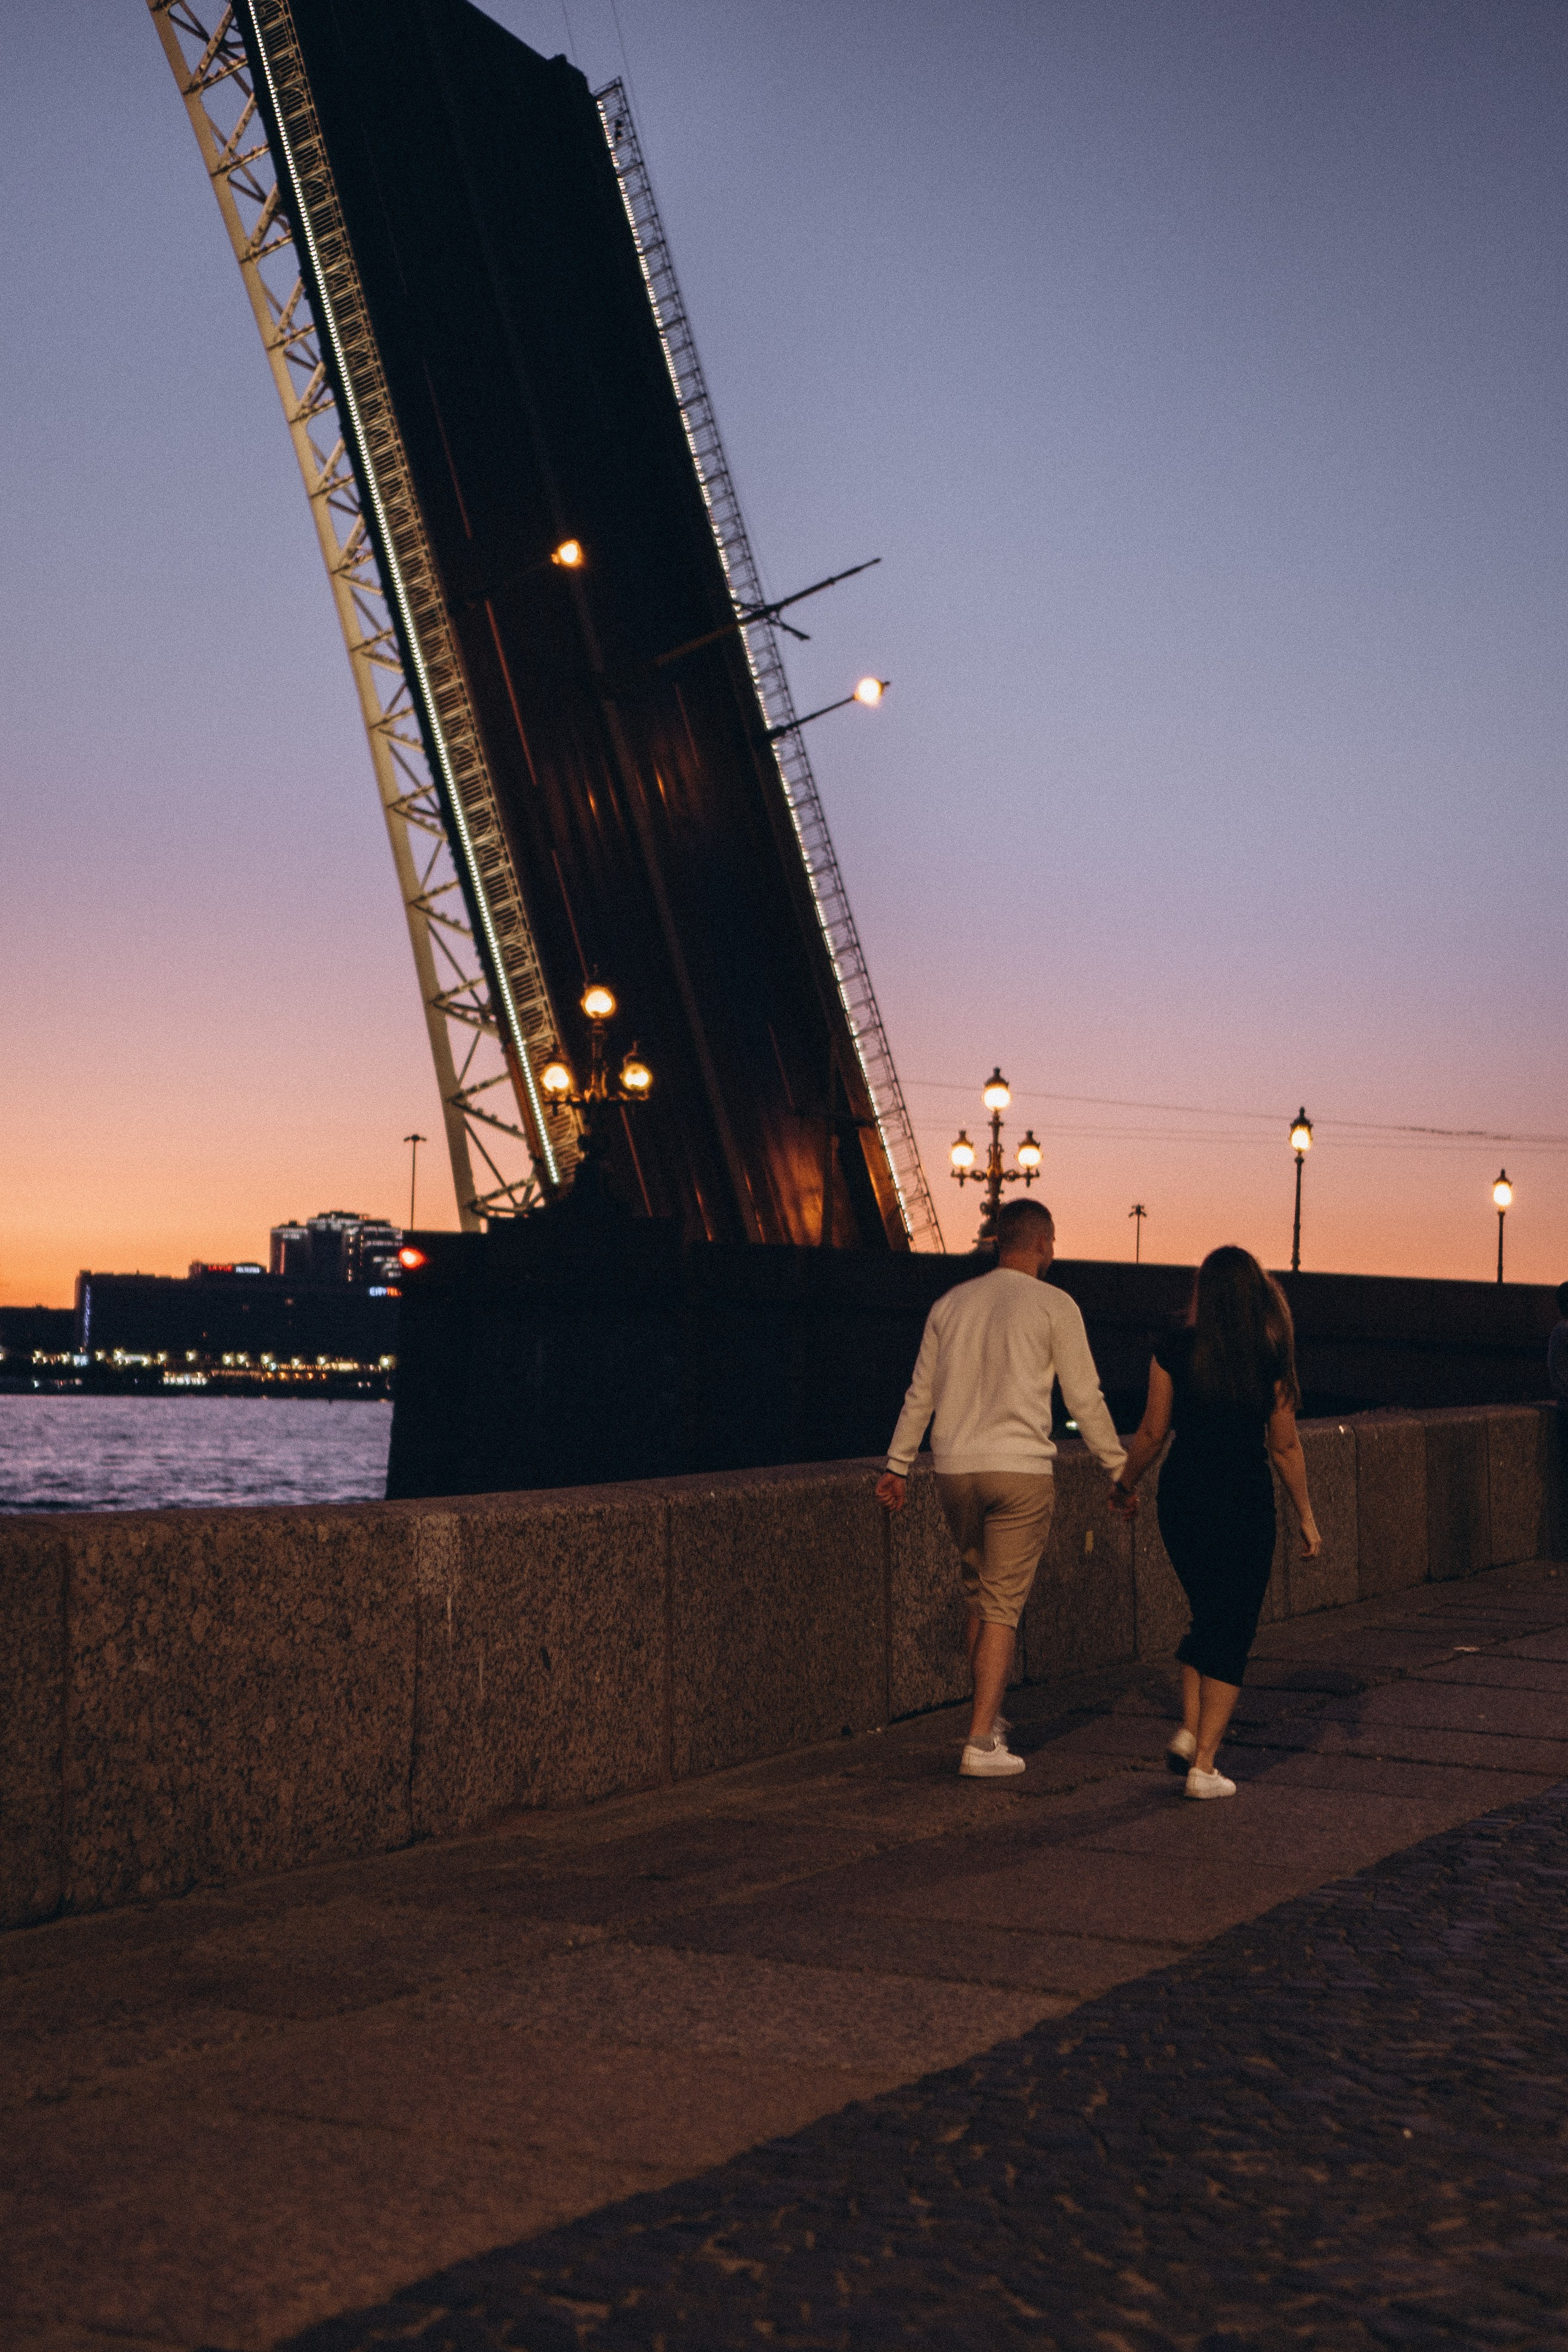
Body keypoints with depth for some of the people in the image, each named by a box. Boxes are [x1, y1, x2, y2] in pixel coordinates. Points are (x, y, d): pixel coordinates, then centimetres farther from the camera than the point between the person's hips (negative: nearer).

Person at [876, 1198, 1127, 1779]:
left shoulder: (951, 1304, 10)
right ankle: (980, 1743, -5)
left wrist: (897, 1465, 20)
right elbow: (1085, 1399, -2)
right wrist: (1118, 1466, 8)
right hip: (1020, 1469, -4)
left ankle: (987, 1719, 26)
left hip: (955, 1470, 4)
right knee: (1002, 1606, -1)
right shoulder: (1053, 1305, -3)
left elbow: (921, 1393, 13)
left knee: (979, 1594, 20)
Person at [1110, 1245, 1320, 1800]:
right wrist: (1306, 1517, 6)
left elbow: (1152, 1432, 2)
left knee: (1206, 1617, 23)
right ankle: (1203, 1765, 0)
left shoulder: (1175, 1350, -3)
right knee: (1233, 1631, 5)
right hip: (1245, 1501, -3)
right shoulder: (1270, 1358, -6)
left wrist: (1125, 1483, 18)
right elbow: (1285, 1447, -3)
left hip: (1182, 1497, 3)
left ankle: (1189, 1732, 12)